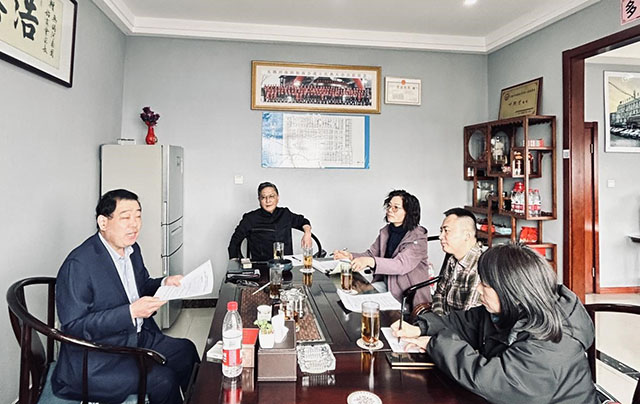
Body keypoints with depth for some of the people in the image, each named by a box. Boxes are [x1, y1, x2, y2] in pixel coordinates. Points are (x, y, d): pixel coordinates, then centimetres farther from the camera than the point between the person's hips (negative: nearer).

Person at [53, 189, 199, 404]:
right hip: (94, 360, -8)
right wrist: (131, 312, -30)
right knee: (163, 380, -18)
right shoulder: (78, 264, -23)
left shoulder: (132, 249, 2)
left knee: (186, 351, 6)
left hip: (137, 338, 8)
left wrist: (165, 284, -4)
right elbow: (73, 327, -23)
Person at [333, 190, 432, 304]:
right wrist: (350, 256, -13)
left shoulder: (418, 238, -17)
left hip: (409, 294, -6)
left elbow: (401, 265, -31)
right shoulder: (386, 231, 6)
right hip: (386, 283, 6)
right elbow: (371, 253, 8)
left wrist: (370, 261, -46)